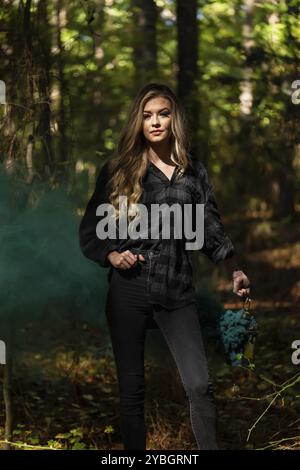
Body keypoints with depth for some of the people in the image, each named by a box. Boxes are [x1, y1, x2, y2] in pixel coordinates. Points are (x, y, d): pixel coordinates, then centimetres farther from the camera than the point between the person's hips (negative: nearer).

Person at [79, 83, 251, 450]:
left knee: (199, 386, -9)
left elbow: (210, 228, 11)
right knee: (132, 388, 5)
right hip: (129, 291, -1)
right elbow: (89, 231, 7)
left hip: (177, 292, 1)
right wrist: (111, 255, -12)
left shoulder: (194, 171, 9)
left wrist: (235, 270, -4)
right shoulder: (119, 169, 4)